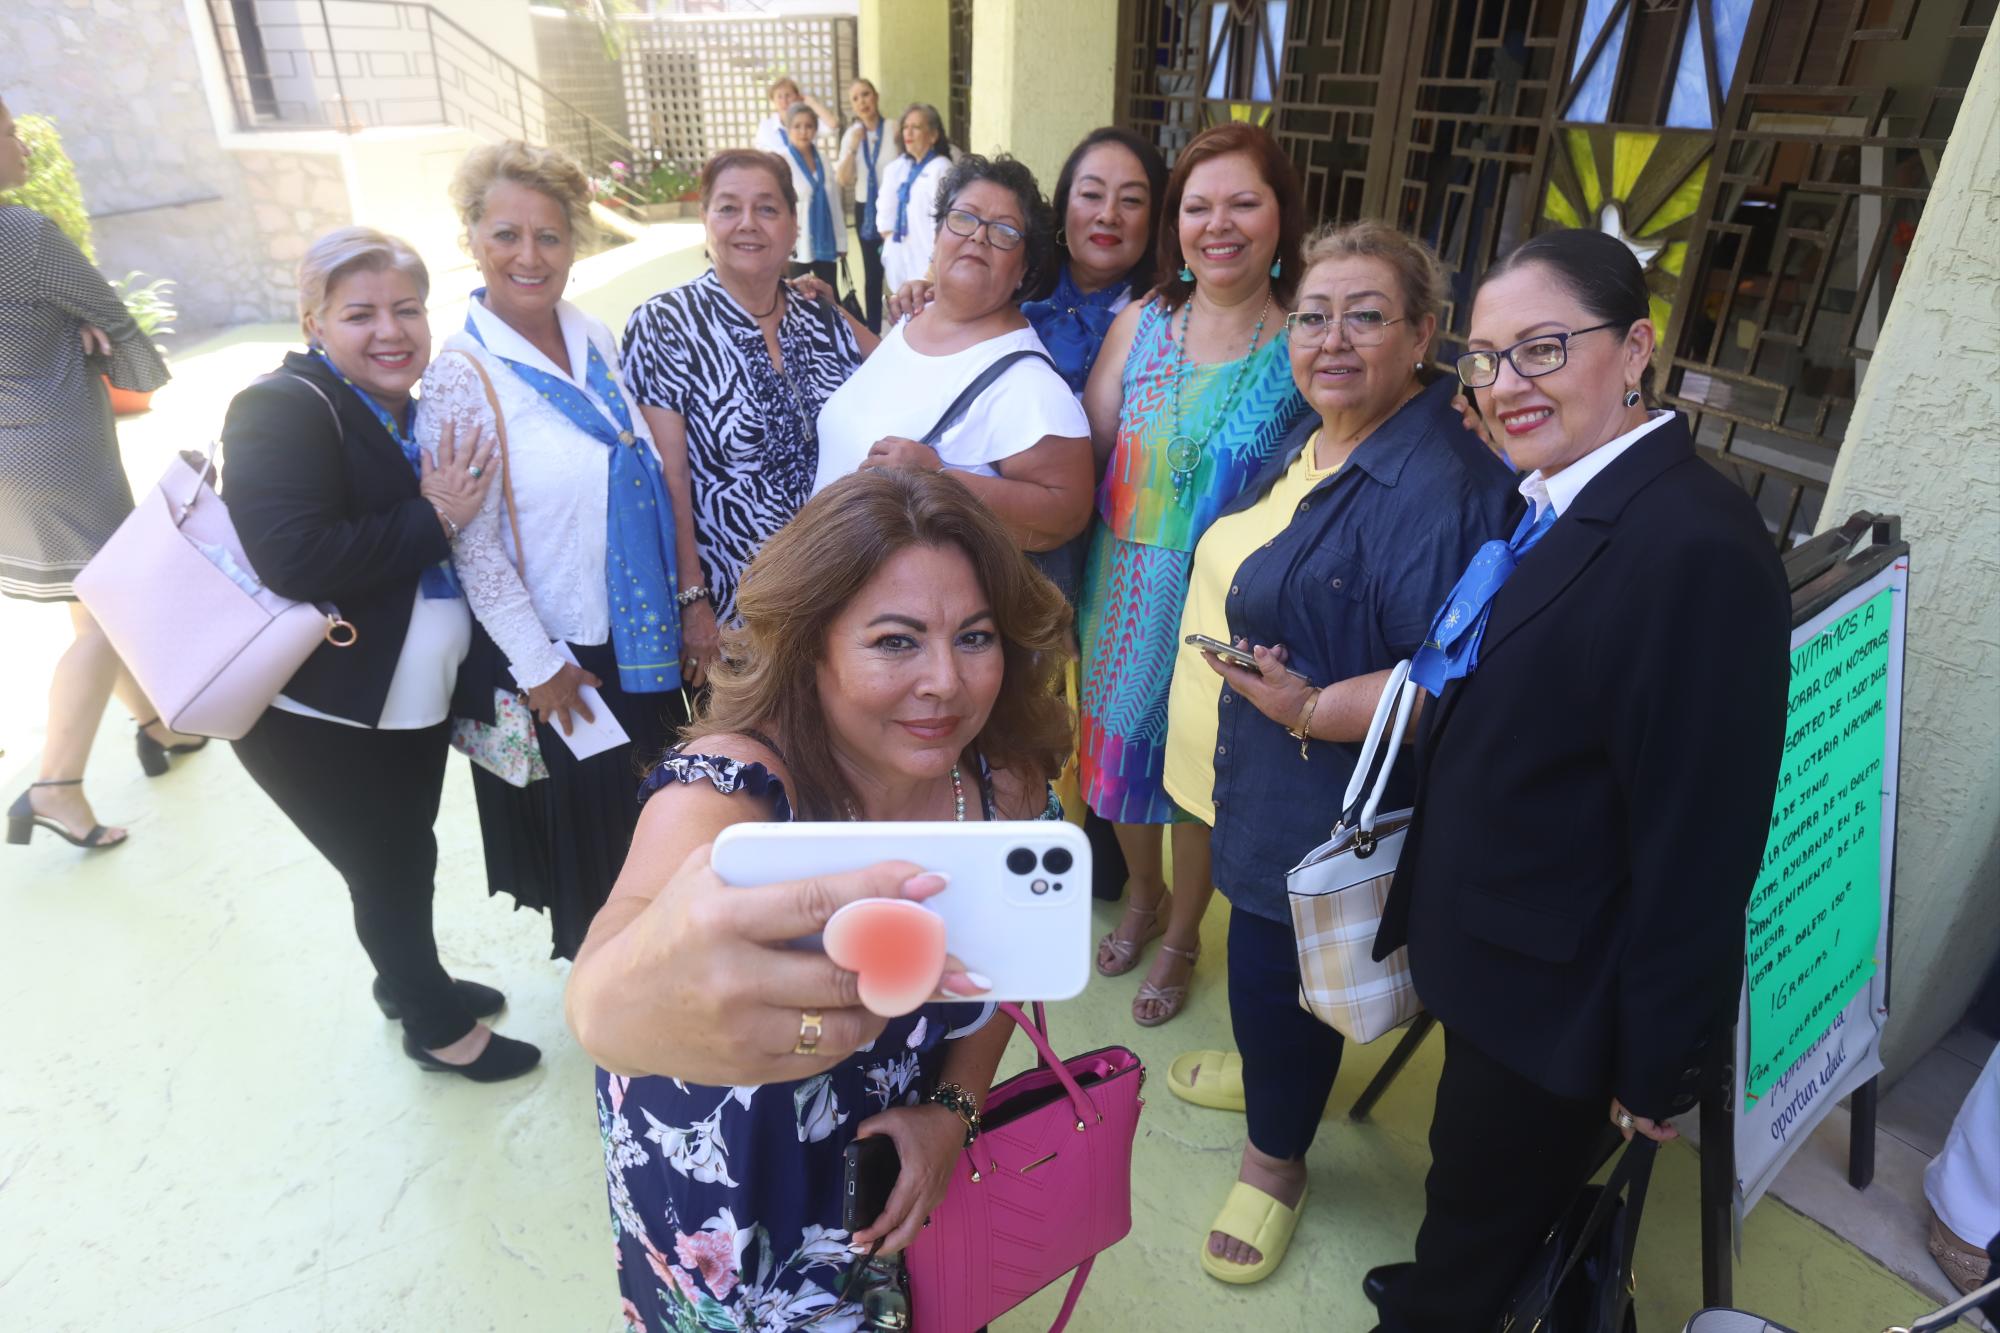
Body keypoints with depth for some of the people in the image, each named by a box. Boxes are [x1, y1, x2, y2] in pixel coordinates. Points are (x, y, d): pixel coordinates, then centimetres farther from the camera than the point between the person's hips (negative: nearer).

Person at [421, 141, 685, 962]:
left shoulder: (596, 341, 2)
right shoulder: (463, 374, -16)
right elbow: (472, 546, -16)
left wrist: (686, 600, 9)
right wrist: (541, 668, -13)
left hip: (642, 639, 6)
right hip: (554, 655, -6)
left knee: (651, 832, 21)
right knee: (584, 839, 14)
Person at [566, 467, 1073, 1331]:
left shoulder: (1007, 780, -20)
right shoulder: (727, 788, -35)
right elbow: (611, 971, -57)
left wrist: (952, 1108, -10)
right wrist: (625, 1003, -78)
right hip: (720, 1175, -3)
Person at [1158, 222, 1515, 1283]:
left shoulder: (1439, 489, -26)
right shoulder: (1309, 439, 4)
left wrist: (1309, 708, -24)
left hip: (1319, 795, -8)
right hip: (1253, 775, 8)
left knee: (1276, 967, 10)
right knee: (1265, 965, 26)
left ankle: (1276, 1160, 38)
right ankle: (1269, 1069, 55)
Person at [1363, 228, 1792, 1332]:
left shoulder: (1697, 548, -27)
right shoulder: (1551, 505, 3)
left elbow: (1698, 844, -23)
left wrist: (1656, 1068, -15)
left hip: (1553, 999, -8)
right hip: (1484, 962, 8)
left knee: (1481, 1228, 17)